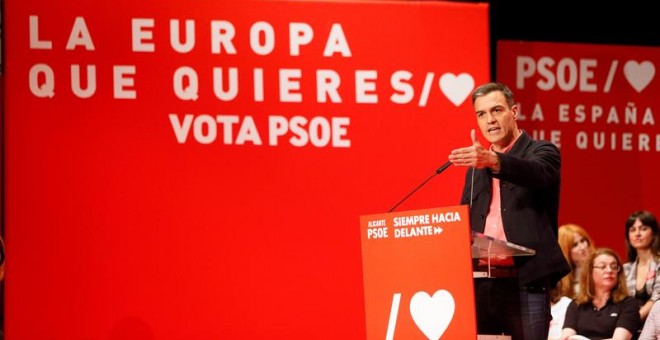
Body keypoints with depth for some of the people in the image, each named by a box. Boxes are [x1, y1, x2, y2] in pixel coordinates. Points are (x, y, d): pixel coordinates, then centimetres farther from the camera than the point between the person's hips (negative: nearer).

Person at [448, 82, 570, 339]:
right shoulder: (475, 168, 19)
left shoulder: (542, 152, 3)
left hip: (525, 282, -5)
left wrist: (493, 160, -39)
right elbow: (465, 222, 18)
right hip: (479, 284, 5)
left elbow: (538, 173, -21)